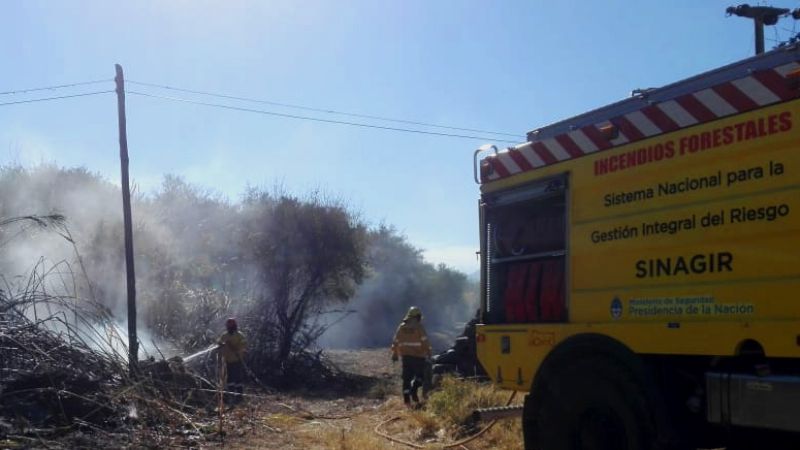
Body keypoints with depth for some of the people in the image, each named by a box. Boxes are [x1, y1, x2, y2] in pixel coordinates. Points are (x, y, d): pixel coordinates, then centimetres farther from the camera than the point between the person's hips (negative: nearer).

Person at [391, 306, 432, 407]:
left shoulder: (402, 327, 8)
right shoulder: (419, 327, -6)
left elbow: (395, 341, 10)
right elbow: (425, 341, -10)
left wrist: (395, 354, 18)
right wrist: (428, 353, -3)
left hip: (405, 356, 4)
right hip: (418, 356, -4)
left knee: (407, 377, 8)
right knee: (420, 375, 6)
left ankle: (407, 399, 8)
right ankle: (414, 390, -18)